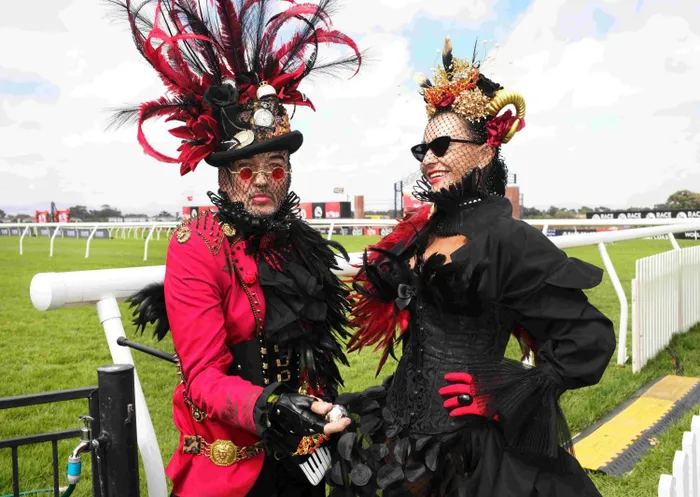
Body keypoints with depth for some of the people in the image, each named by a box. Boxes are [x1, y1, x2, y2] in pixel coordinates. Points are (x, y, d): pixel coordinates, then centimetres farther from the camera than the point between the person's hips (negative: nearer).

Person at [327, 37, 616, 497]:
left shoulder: (508, 239, -14)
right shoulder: (422, 233, 5)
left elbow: (589, 338, -15)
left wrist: (507, 400, -14)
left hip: (468, 444, -6)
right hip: (404, 423, 6)